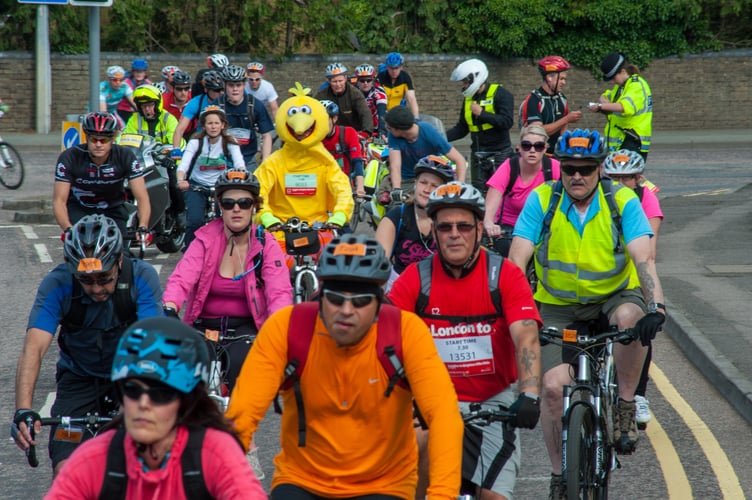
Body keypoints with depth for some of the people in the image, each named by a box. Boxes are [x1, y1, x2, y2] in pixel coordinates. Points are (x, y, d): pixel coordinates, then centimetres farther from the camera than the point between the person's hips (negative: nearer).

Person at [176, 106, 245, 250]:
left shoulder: (230, 143, -6)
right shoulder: (196, 142, -8)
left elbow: (239, 163, -22)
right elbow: (184, 164, -22)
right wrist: (181, 180, -43)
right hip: (197, 188, -1)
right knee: (195, 221, -22)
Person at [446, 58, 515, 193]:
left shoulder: (501, 94, -8)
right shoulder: (469, 98, 13)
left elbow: (507, 121, -20)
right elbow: (461, 129, 16)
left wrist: (481, 113, -19)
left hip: (499, 154, -6)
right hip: (478, 155, 6)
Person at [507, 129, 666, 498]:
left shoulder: (623, 201, -14)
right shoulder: (542, 200, -12)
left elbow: (644, 259, -24)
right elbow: (516, 260, -17)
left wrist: (655, 306, -40)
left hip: (615, 296, -1)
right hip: (559, 308, 1)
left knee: (631, 317, -36)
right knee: (554, 386, -15)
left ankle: (625, 406, -15)